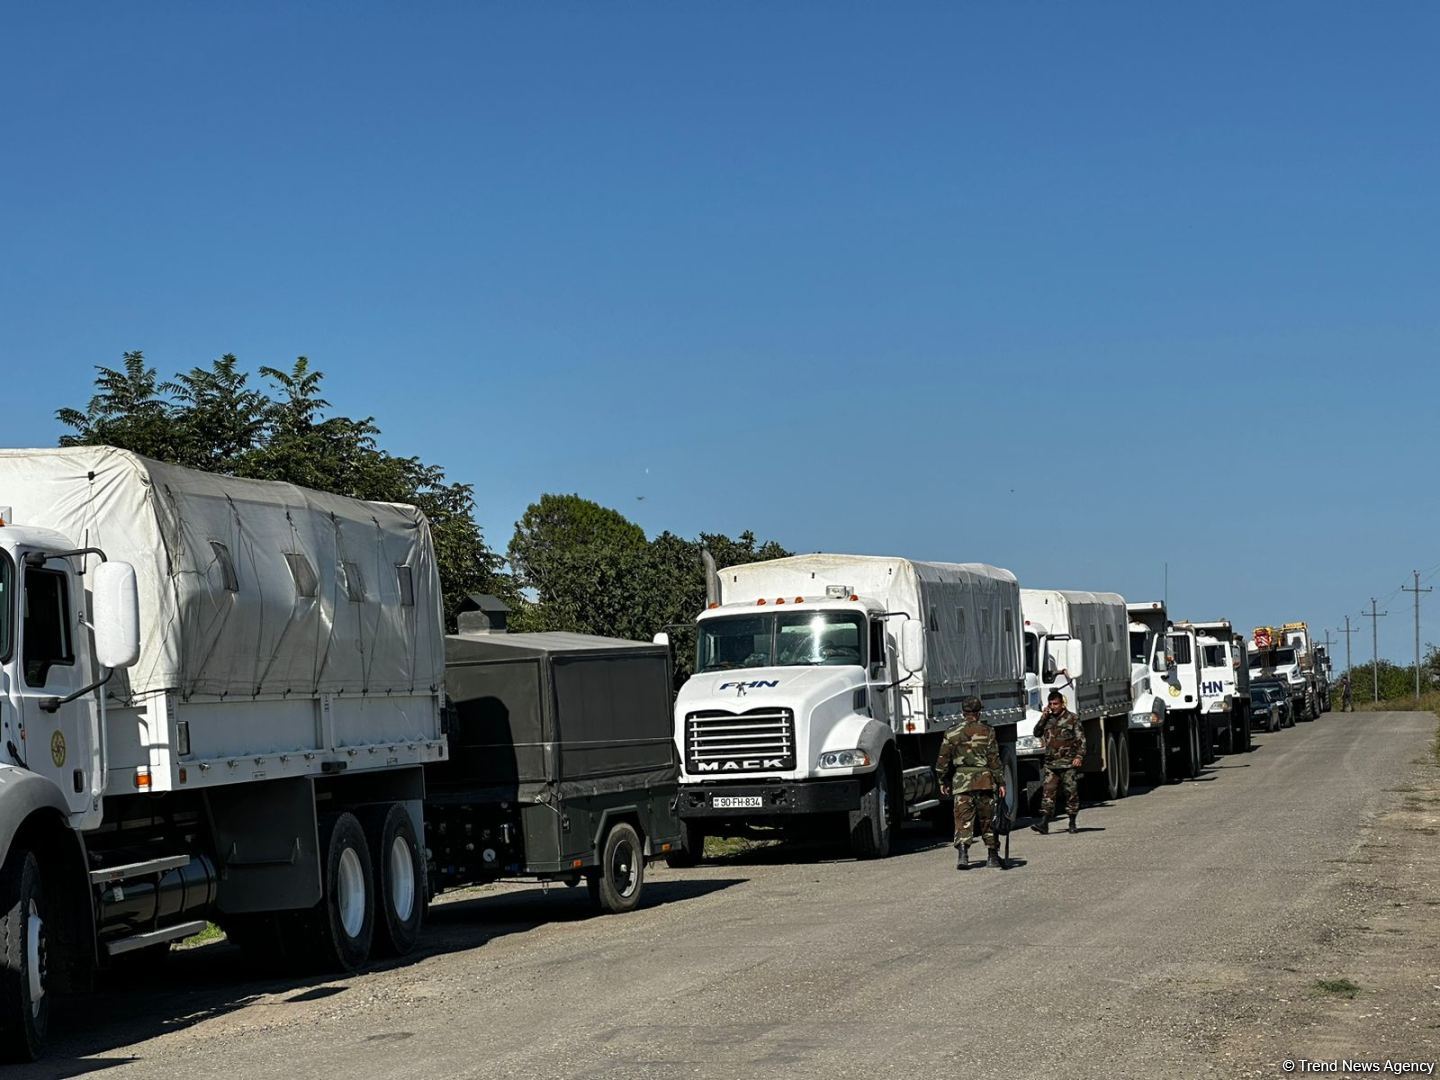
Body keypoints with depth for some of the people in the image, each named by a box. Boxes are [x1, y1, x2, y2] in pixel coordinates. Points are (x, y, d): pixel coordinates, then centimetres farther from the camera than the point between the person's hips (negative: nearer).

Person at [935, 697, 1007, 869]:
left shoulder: (952, 733, 5)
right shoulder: (987, 731, 0)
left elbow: (942, 761, 7)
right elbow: (994, 760, -2)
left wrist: (944, 782, 18)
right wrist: (1000, 782, 2)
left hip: (962, 780, 0)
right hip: (984, 779, 0)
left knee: (963, 819, -3)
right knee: (987, 818, 12)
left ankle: (962, 853, -22)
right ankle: (993, 856, 20)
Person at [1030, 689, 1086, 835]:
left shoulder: (1072, 719, 0)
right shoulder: (1048, 719, 14)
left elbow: (1081, 739, -2)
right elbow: (1037, 733, 11)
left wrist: (1079, 756, -13)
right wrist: (1043, 717, 1)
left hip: (1069, 763, -4)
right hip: (1051, 763, 4)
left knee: (1071, 792, 3)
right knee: (1049, 791, -4)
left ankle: (1072, 823, 11)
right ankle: (1044, 822, -10)